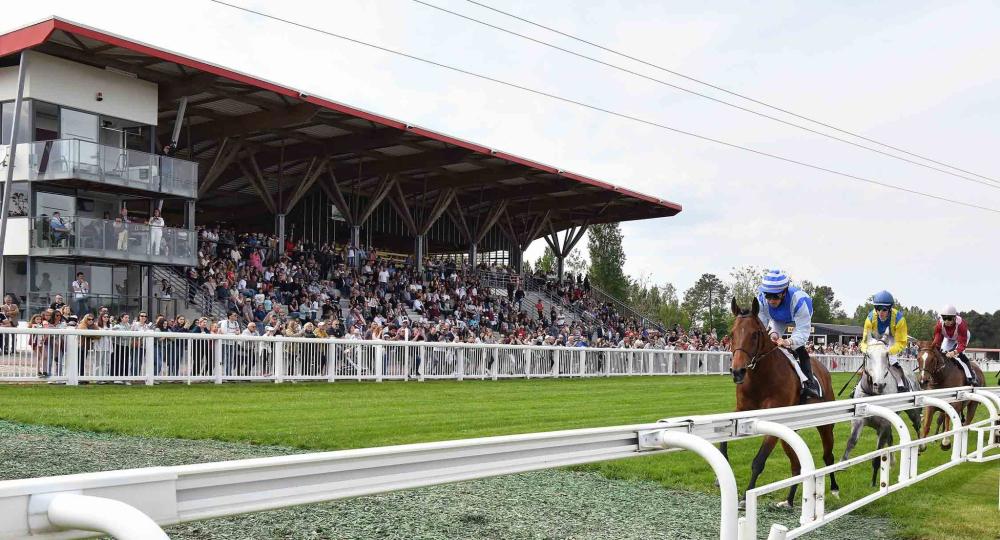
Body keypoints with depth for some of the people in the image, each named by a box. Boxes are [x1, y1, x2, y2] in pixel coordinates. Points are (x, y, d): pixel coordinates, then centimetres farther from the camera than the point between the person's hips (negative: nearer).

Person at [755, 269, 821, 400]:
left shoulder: (798, 300, -47)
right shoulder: (761, 299, -35)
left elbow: (803, 332, -48)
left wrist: (789, 342, -68)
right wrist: (773, 333, -52)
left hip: (800, 317, -4)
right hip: (777, 320, 4)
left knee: (799, 347, -22)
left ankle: (809, 383, -18)